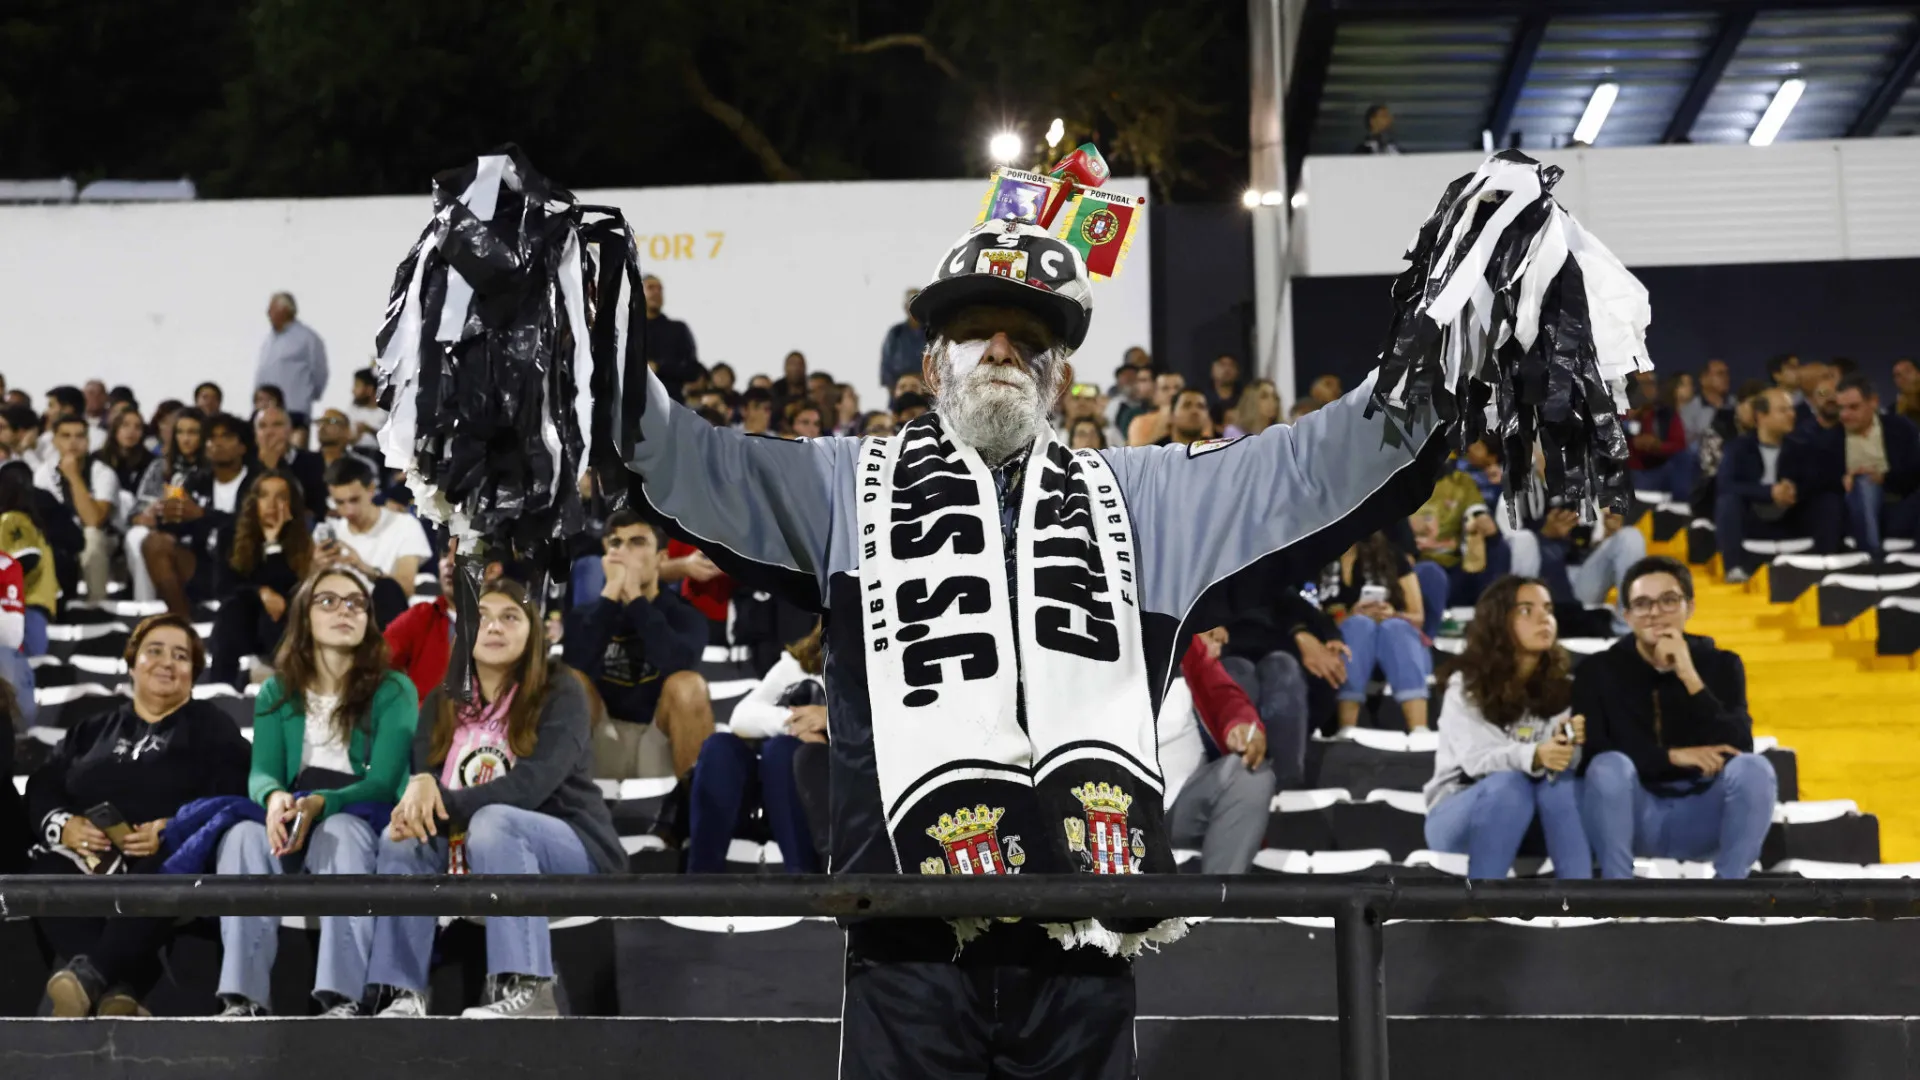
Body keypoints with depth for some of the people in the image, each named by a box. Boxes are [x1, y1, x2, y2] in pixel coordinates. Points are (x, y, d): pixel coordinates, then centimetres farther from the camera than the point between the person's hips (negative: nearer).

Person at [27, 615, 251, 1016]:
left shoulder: (213, 729, 16)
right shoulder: (92, 731, 28)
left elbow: (230, 800, -1)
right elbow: (41, 789, 16)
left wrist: (172, 831, -20)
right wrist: (63, 825, -9)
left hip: (172, 858, -4)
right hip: (90, 860, 4)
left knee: (159, 874, -41)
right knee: (43, 870, -31)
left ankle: (90, 976, -58)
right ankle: (121, 989, -47)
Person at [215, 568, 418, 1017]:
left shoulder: (394, 690, 1)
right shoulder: (277, 692, 11)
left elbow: (382, 782, -10)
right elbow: (262, 773, -2)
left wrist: (320, 804, -31)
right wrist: (275, 798, -29)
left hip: (365, 829, -2)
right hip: (292, 826, 3)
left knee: (340, 829, -38)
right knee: (245, 835, -31)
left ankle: (343, 998, -48)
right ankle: (246, 998, -41)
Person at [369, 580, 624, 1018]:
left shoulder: (561, 691, -9)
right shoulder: (442, 704, 8)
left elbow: (531, 785, -22)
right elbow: (423, 778, -3)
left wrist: (442, 804, -30)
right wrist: (421, 786, -29)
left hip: (573, 848, -5)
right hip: (476, 854, 5)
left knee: (492, 821, -34)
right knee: (402, 836, -18)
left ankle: (524, 988, -41)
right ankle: (406, 993, -26)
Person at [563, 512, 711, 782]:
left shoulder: (683, 614, -2)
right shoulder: (586, 614, 3)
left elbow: (678, 664, -27)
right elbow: (576, 668, -20)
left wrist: (634, 595, -21)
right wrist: (611, 593, -18)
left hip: (663, 742, -1)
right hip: (604, 747, 1)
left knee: (687, 685, -30)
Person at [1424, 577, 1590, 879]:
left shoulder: (1563, 687, 0)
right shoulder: (1466, 686, -10)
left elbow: (1559, 758, -14)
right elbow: (1476, 759, -25)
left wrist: (1567, 746, -39)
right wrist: (1533, 756, -45)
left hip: (1532, 824, 3)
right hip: (1458, 815, -3)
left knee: (1563, 780, -27)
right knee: (1509, 783, -34)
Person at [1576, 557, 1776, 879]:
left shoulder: (1721, 665, 3)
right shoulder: (1599, 670, -1)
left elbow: (1739, 749, -12)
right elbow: (1590, 750, -13)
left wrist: (1689, 677, -21)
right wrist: (1672, 756, -22)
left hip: (1701, 818, 1)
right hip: (1634, 818, -1)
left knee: (1755, 768, -27)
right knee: (1610, 765, -33)